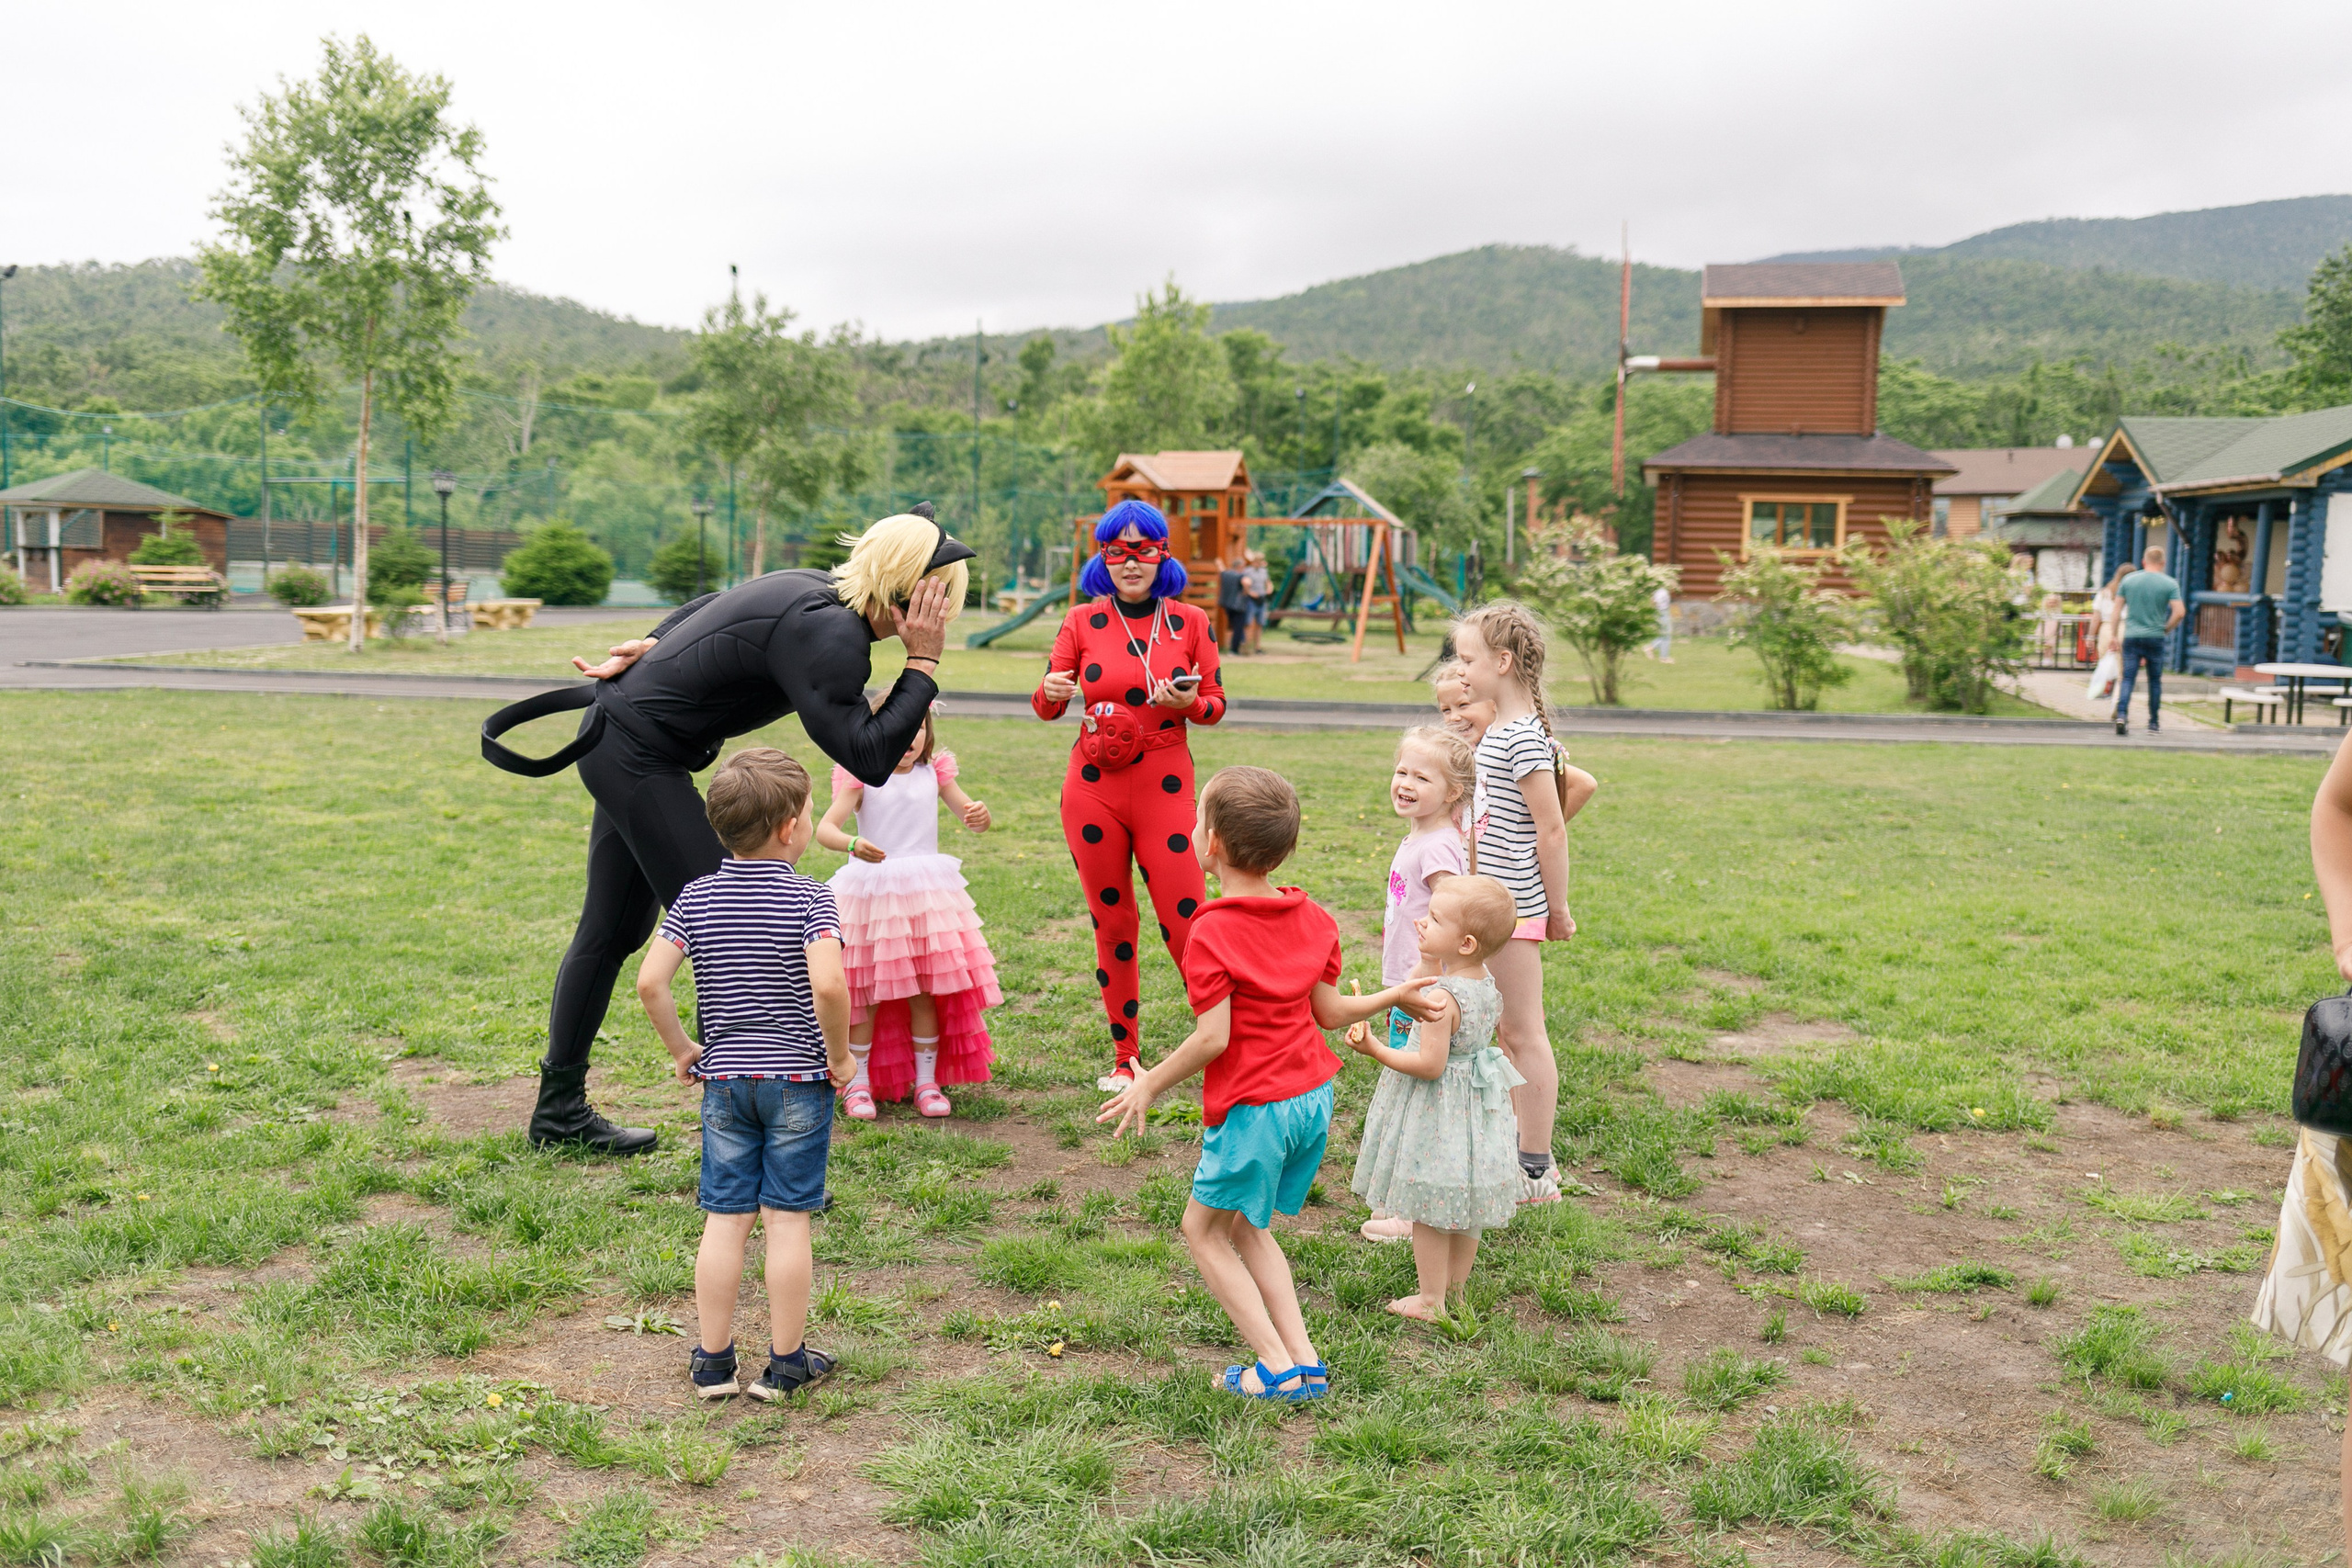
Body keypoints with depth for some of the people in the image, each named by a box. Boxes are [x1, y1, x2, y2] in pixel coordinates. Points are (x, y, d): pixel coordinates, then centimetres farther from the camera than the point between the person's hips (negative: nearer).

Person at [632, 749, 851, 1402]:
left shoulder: (695, 896, 0)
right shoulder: (808, 897, -12)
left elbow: (650, 983, -8)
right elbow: (828, 985, -27)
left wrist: (681, 1048, 5)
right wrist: (839, 1054, -12)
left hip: (723, 1079, 4)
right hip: (798, 1081, -3)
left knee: (725, 1219, 10)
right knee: (787, 1219, 4)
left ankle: (712, 1362, 17)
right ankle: (785, 1363, 13)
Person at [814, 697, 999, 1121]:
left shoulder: (934, 773, 5)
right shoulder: (862, 777, -5)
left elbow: (974, 822, 3)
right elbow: (824, 828, -16)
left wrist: (979, 814, -22)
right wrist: (852, 844, -39)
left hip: (926, 894, 3)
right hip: (871, 894, -2)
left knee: (925, 994, 5)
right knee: (865, 996, 3)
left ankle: (926, 1083, 17)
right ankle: (858, 1084, 16)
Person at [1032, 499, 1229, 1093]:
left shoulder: (1190, 623, 2)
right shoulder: (1082, 622, 3)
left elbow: (1215, 703, 7)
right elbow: (1046, 706, 8)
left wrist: (1188, 702, -16)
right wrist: (1051, 691, -16)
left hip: (1165, 788, -1)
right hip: (1093, 790, 1)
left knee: (1185, 924, -6)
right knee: (1111, 924, 9)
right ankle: (1125, 1057, 23)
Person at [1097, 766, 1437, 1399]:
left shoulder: (1211, 934, -18)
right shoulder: (1311, 917, 3)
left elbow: (1213, 1038, -20)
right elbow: (1329, 1012, 6)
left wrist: (1149, 1085, -7)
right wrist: (1397, 995, 21)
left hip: (1252, 1108, -7)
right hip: (1312, 1095, 8)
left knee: (1204, 1229, 10)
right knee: (1244, 1226, 21)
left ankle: (1278, 1368, 4)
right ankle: (1305, 1361, 16)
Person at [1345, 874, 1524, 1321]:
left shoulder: (1442, 996, -27)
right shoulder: (1488, 987, 0)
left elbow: (1430, 1065, -26)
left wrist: (1374, 1049, -18)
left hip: (1439, 1110, -9)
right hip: (1477, 1104, 9)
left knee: (1428, 1208, 4)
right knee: (1464, 1207, 19)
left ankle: (1431, 1301, 13)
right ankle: (1456, 1289, 33)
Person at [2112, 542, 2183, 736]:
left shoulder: (2128, 580, 4)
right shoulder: (2170, 584, -2)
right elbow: (2179, 612, -10)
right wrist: (2166, 629, 7)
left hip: (2131, 636, 1)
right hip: (2155, 638, -1)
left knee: (2128, 678, -1)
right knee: (2155, 681, 10)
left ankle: (2121, 714, -22)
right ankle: (2153, 723, 15)